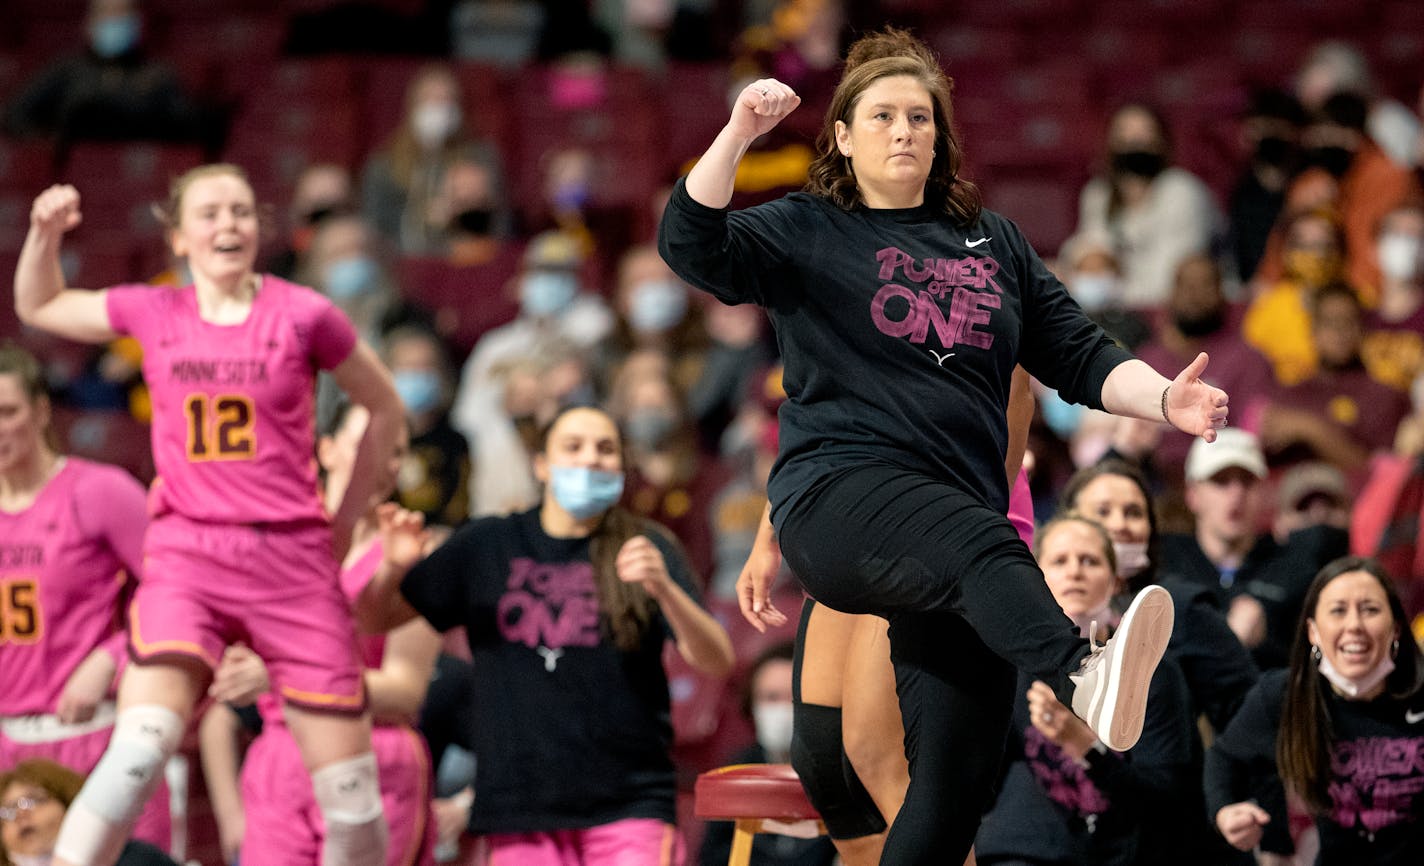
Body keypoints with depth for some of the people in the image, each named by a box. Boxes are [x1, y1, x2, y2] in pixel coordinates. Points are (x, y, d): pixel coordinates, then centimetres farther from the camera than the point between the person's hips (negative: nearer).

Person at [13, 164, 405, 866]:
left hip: (292, 558, 0)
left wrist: (346, 520, 12)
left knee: (350, 788, -1)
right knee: (141, 746, -24)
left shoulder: (301, 315, 0)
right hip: (185, 554, 0)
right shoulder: (152, 314, 7)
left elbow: (385, 409, 13)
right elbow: (38, 307, 23)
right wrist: (45, 234, 5)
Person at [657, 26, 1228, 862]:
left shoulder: (993, 241, 23)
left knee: (958, 778, -4)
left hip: (958, 520, 5)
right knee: (981, 539, -39)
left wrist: (1166, 398, 0)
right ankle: (1084, 676, -68)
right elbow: (692, 247, -5)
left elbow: (1081, 356, 19)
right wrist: (740, 134, -18)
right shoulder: (806, 232, 11)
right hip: (843, 496, -5)